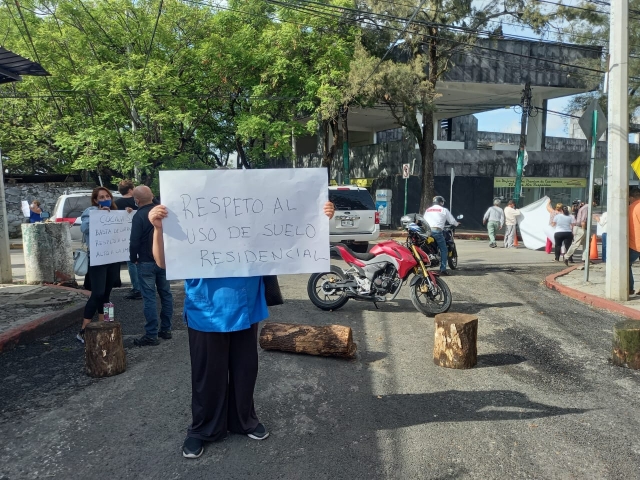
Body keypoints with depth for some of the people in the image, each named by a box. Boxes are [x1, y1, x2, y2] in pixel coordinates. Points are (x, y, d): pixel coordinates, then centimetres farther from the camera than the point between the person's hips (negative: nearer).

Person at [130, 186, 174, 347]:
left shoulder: (139, 216, -15)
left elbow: (135, 241, -15)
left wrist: (133, 259, -1)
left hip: (146, 262, -6)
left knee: (149, 298, -3)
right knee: (166, 294, 12)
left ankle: (151, 335, 0)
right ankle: (166, 329, 18)